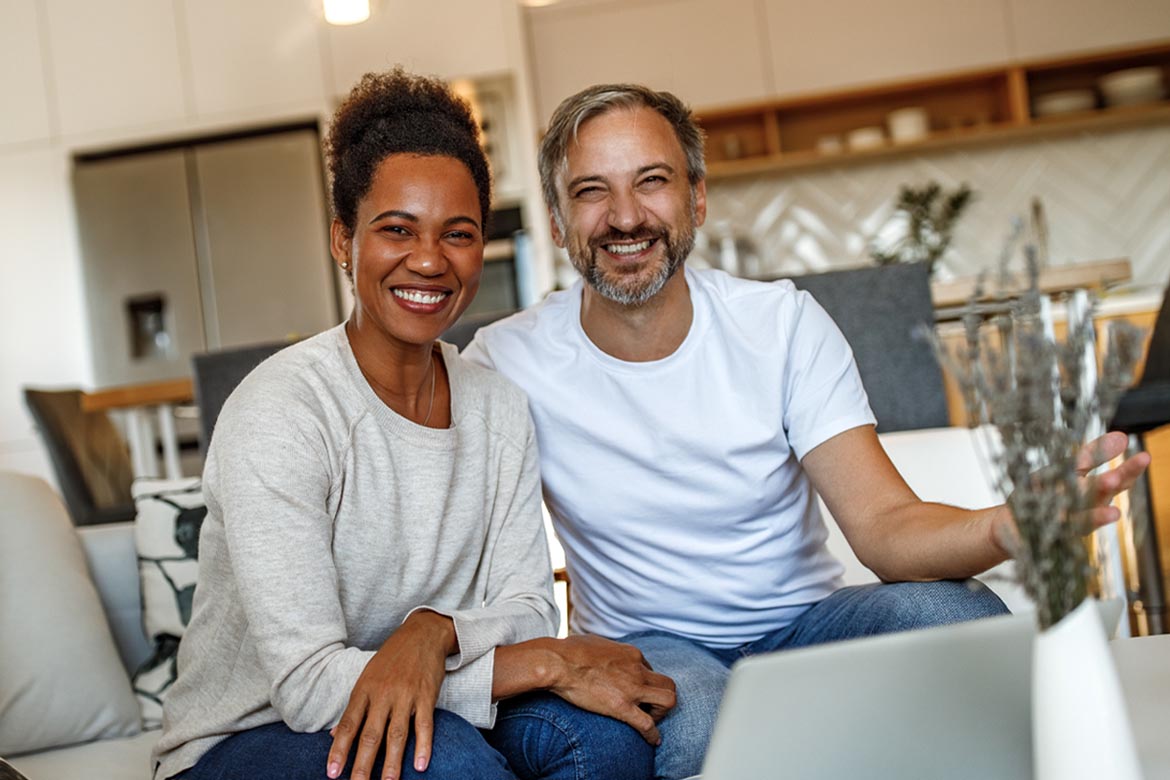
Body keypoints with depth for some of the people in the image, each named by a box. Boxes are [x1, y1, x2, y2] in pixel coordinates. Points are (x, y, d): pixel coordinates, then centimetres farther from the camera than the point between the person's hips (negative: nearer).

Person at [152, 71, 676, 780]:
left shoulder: (500, 408, 0)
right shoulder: (277, 415, -20)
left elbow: (527, 608, -2)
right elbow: (307, 686, -25)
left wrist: (435, 631, -26)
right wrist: (550, 661, -25)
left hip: (432, 709, 5)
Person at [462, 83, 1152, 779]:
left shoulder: (784, 323, -8)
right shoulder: (510, 360, -10)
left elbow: (885, 527, -16)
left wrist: (1007, 525, -38)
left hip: (804, 619, 2)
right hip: (650, 647, -2)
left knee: (961, 615, -27)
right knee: (693, 707, -37)